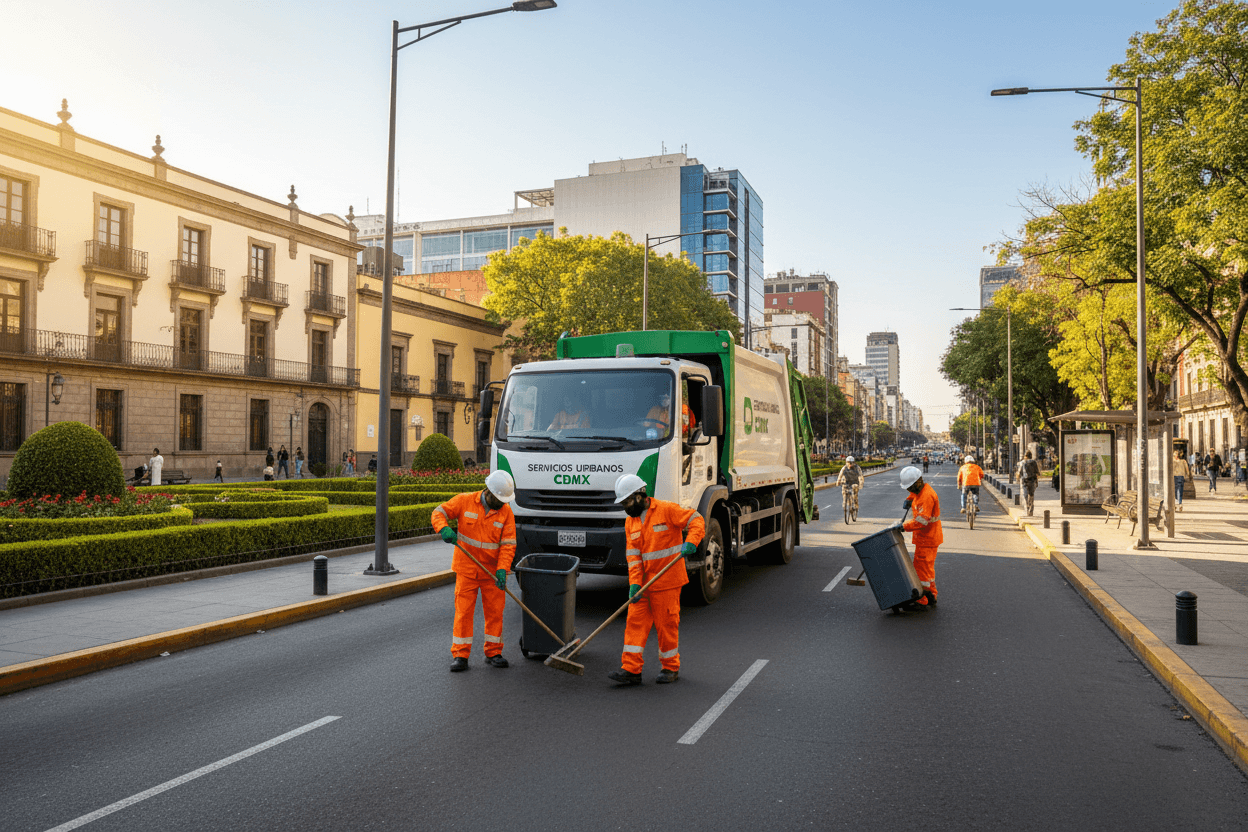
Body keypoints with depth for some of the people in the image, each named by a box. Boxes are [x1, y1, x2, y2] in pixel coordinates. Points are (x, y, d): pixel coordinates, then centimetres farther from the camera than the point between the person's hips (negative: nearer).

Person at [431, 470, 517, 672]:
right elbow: (439, 513, -4)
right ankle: (460, 655, 6)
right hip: (466, 569, -1)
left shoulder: (506, 512, -5)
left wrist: (502, 569, -20)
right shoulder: (465, 501, -7)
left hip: (492, 571, 1)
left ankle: (493, 653, 19)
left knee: (494, 611, 6)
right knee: (463, 611, -1)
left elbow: (508, 544, -8)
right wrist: (444, 529, -26)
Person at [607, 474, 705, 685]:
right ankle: (631, 670, 4)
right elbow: (632, 554, 4)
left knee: (666, 624, 2)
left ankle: (671, 668, 18)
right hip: (643, 581, 6)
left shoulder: (666, 510, -9)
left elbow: (696, 521, -9)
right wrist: (634, 583, -7)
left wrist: (690, 542, -27)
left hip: (667, 580, -6)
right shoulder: (630, 521, 9)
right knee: (635, 621, 1)